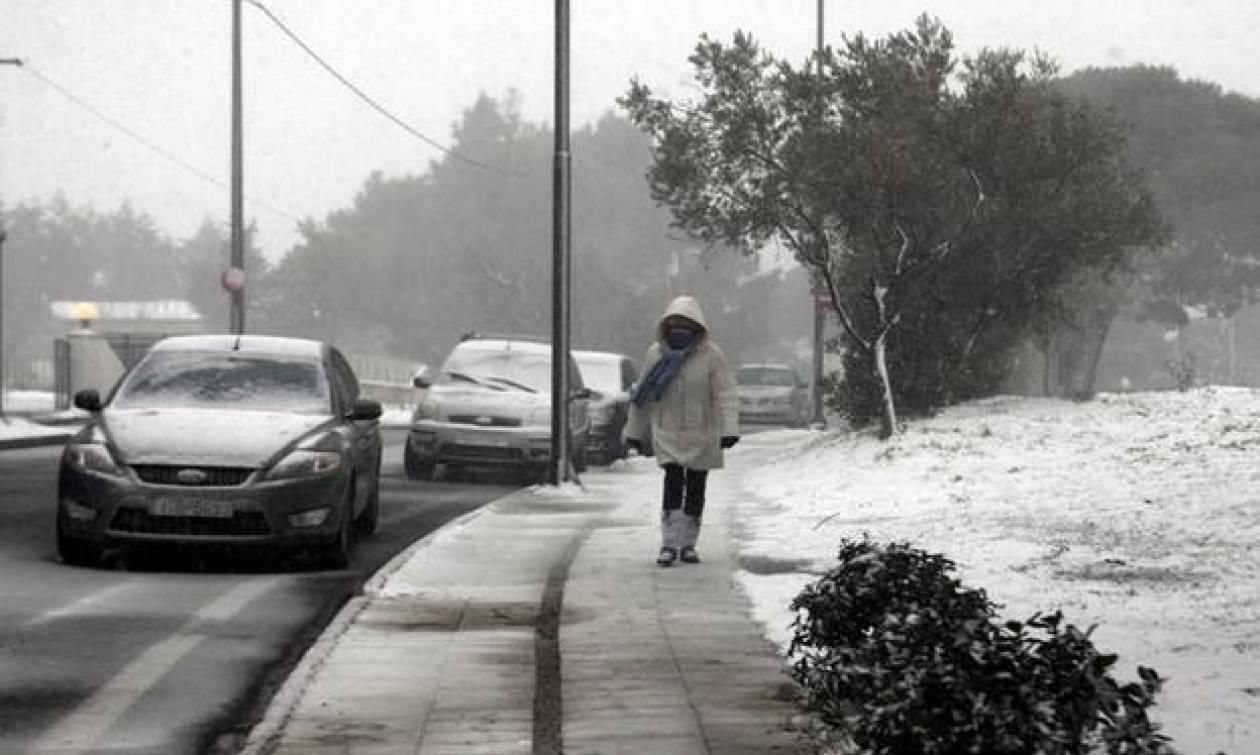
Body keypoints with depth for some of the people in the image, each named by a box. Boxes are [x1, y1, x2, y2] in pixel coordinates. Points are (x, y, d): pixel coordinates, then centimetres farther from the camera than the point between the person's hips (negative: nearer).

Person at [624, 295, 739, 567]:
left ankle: (688, 544, 19)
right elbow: (644, 396, 10)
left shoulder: (710, 355, -8)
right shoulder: (656, 353, 0)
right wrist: (635, 432, 14)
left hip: (702, 435, 0)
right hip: (667, 434, 0)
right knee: (673, 483, -13)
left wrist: (729, 429, -23)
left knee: (695, 488, 7)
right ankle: (669, 544, -13)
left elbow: (726, 394, -12)